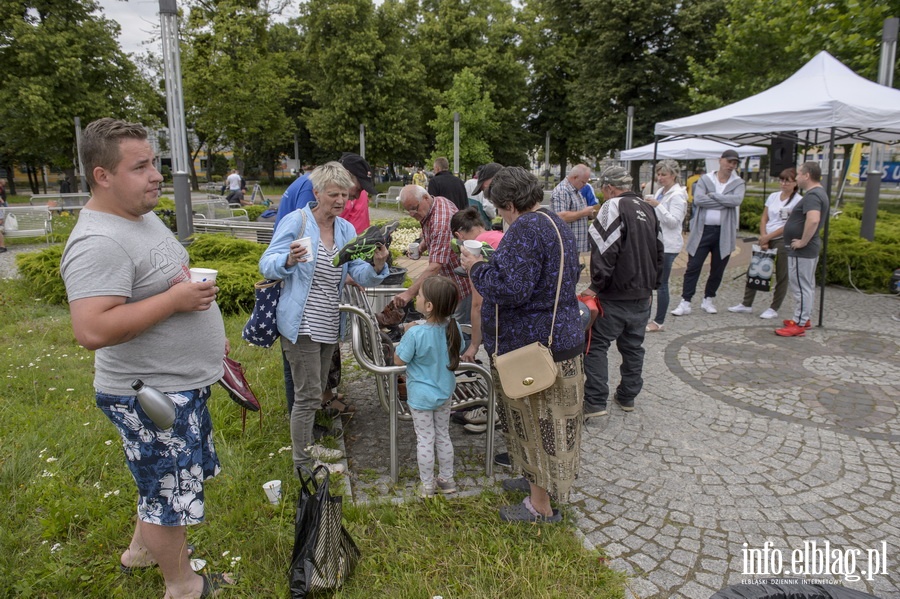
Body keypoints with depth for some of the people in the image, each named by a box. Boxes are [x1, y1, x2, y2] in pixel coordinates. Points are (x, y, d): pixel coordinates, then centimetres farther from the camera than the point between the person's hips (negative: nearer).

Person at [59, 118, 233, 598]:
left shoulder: (144, 217, 6)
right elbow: (92, 330, -36)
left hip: (183, 383, 10)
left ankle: (142, 549, 52)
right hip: (152, 396, -10)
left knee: (163, 481, 28)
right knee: (170, 493, 10)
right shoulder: (98, 243, -26)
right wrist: (176, 299, -30)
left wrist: (209, 333, 19)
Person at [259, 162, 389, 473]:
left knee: (316, 392, 19)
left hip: (330, 326, 7)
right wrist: (289, 260, -34)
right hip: (300, 325, -6)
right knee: (309, 394, -5)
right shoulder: (296, 221, -9)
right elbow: (267, 264, -13)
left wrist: (377, 266, -23)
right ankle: (302, 464, 9)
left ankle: (306, 447, 37)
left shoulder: (346, 229, 7)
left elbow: (361, 275, -1)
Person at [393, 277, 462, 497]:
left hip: (421, 396, -5)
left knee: (425, 440, 10)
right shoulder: (453, 327, -13)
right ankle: (447, 480, 34)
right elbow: (457, 353, 5)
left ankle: (427, 486, 25)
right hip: (444, 392, 5)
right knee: (443, 436, 20)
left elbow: (399, 360, -15)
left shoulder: (415, 334, -29)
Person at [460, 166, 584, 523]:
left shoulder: (525, 229, -22)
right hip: (560, 336, 10)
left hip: (532, 345, -10)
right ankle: (537, 479, 41)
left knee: (536, 422, 4)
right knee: (545, 419, 23)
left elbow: (510, 288, -31)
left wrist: (477, 268, -13)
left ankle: (540, 505, 19)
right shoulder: (557, 224, 11)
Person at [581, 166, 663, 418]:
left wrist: (596, 285, -15)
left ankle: (595, 402, -2)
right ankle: (627, 397, 27)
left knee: (596, 345, 0)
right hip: (642, 295, 8)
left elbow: (606, 251, -21)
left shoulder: (613, 206, -13)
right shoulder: (648, 209, 13)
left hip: (616, 296, -8)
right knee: (633, 347, 17)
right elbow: (659, 250, 18)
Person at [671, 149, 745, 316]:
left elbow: (737, 200, -15)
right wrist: (724, 202, -12)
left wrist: (713, 195, -13)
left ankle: (708, 300, 27)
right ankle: (685, 303, 2)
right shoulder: (705, 179, 3)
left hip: (724, 233, 2)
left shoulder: (738, 183, 6)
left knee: (717, 270, 11)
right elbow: (698, 199, -14)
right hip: (702, 230, -1)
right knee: (693, 267, -2)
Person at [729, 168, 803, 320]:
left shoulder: (798, 200, -7)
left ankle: (773, 309, 10)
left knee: (781, 276, 3)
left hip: (784, 241, -6)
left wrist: (768, 237, -14)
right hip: (766, 240, 6)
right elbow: (764, 219, 9)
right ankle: (746, 304, 16)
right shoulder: (773, 196, 10)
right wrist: (763, 238, -4)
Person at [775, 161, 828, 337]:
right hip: (809, 249, 11)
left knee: (800, 287, -6)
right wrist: (794, 214, 16)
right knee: (807, 286, 18)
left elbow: (814, 220, -36)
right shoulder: (818, 192, 14)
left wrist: (803, 242, -26)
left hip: (802, 251, -11)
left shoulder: (812, 195, -20)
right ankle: (804, 319, 30)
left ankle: (798, 325, -1)